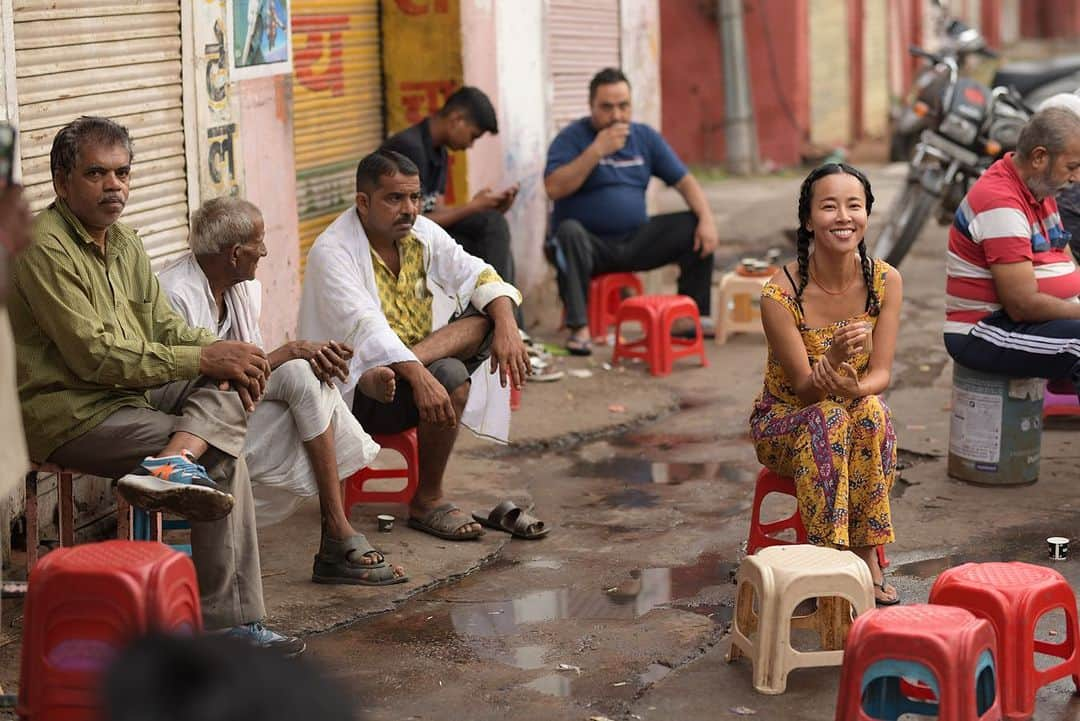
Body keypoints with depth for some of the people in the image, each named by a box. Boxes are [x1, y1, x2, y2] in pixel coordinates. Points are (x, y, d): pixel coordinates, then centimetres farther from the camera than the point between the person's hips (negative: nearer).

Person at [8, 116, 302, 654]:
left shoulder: (122, 239, 12)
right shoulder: (43, 247, -17)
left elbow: (162, 326, 14)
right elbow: (94, 356, -22)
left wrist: (218, 351, -9)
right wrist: (203, 359, -21)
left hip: (131, 390, 9)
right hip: (68, 414, -9)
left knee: (235, 383, -14)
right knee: (222, 456, -19)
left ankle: (172, 465, -34)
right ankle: (228, 620, -18)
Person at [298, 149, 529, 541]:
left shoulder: (422, 233, 3)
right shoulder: (332, 251, -18)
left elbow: (478, 276, 0)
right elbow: (364, 327, -30)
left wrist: (507, 327, -21)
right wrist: (418, 375, -44)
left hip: (415, 369, 7)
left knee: (491, 313, -10)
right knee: (449, 375, -32)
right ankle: (427, 501, -17)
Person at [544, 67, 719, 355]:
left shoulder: (645, 137, 9)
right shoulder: (571, 137, -5)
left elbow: (684, 181, 7)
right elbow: (554, 188, -20)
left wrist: (707, 219, -10)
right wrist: (597, 150, -23)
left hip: (635, 242, 4)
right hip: (590, 245, -4)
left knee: (695, 228, -11)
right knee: (569, 231, -37)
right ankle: (579, 328, -37)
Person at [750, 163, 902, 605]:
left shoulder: (885, 281, -10)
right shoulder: (780, 295, -21)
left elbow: (881, 374, -10)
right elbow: (805, 390, -19)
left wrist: (855, 388, -35)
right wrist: (834, 358, -42)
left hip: (858, 415, 3)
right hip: (785, 423, -3)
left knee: (871, 412, -32)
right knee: (828, 420, -35)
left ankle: (866, 554, -25)